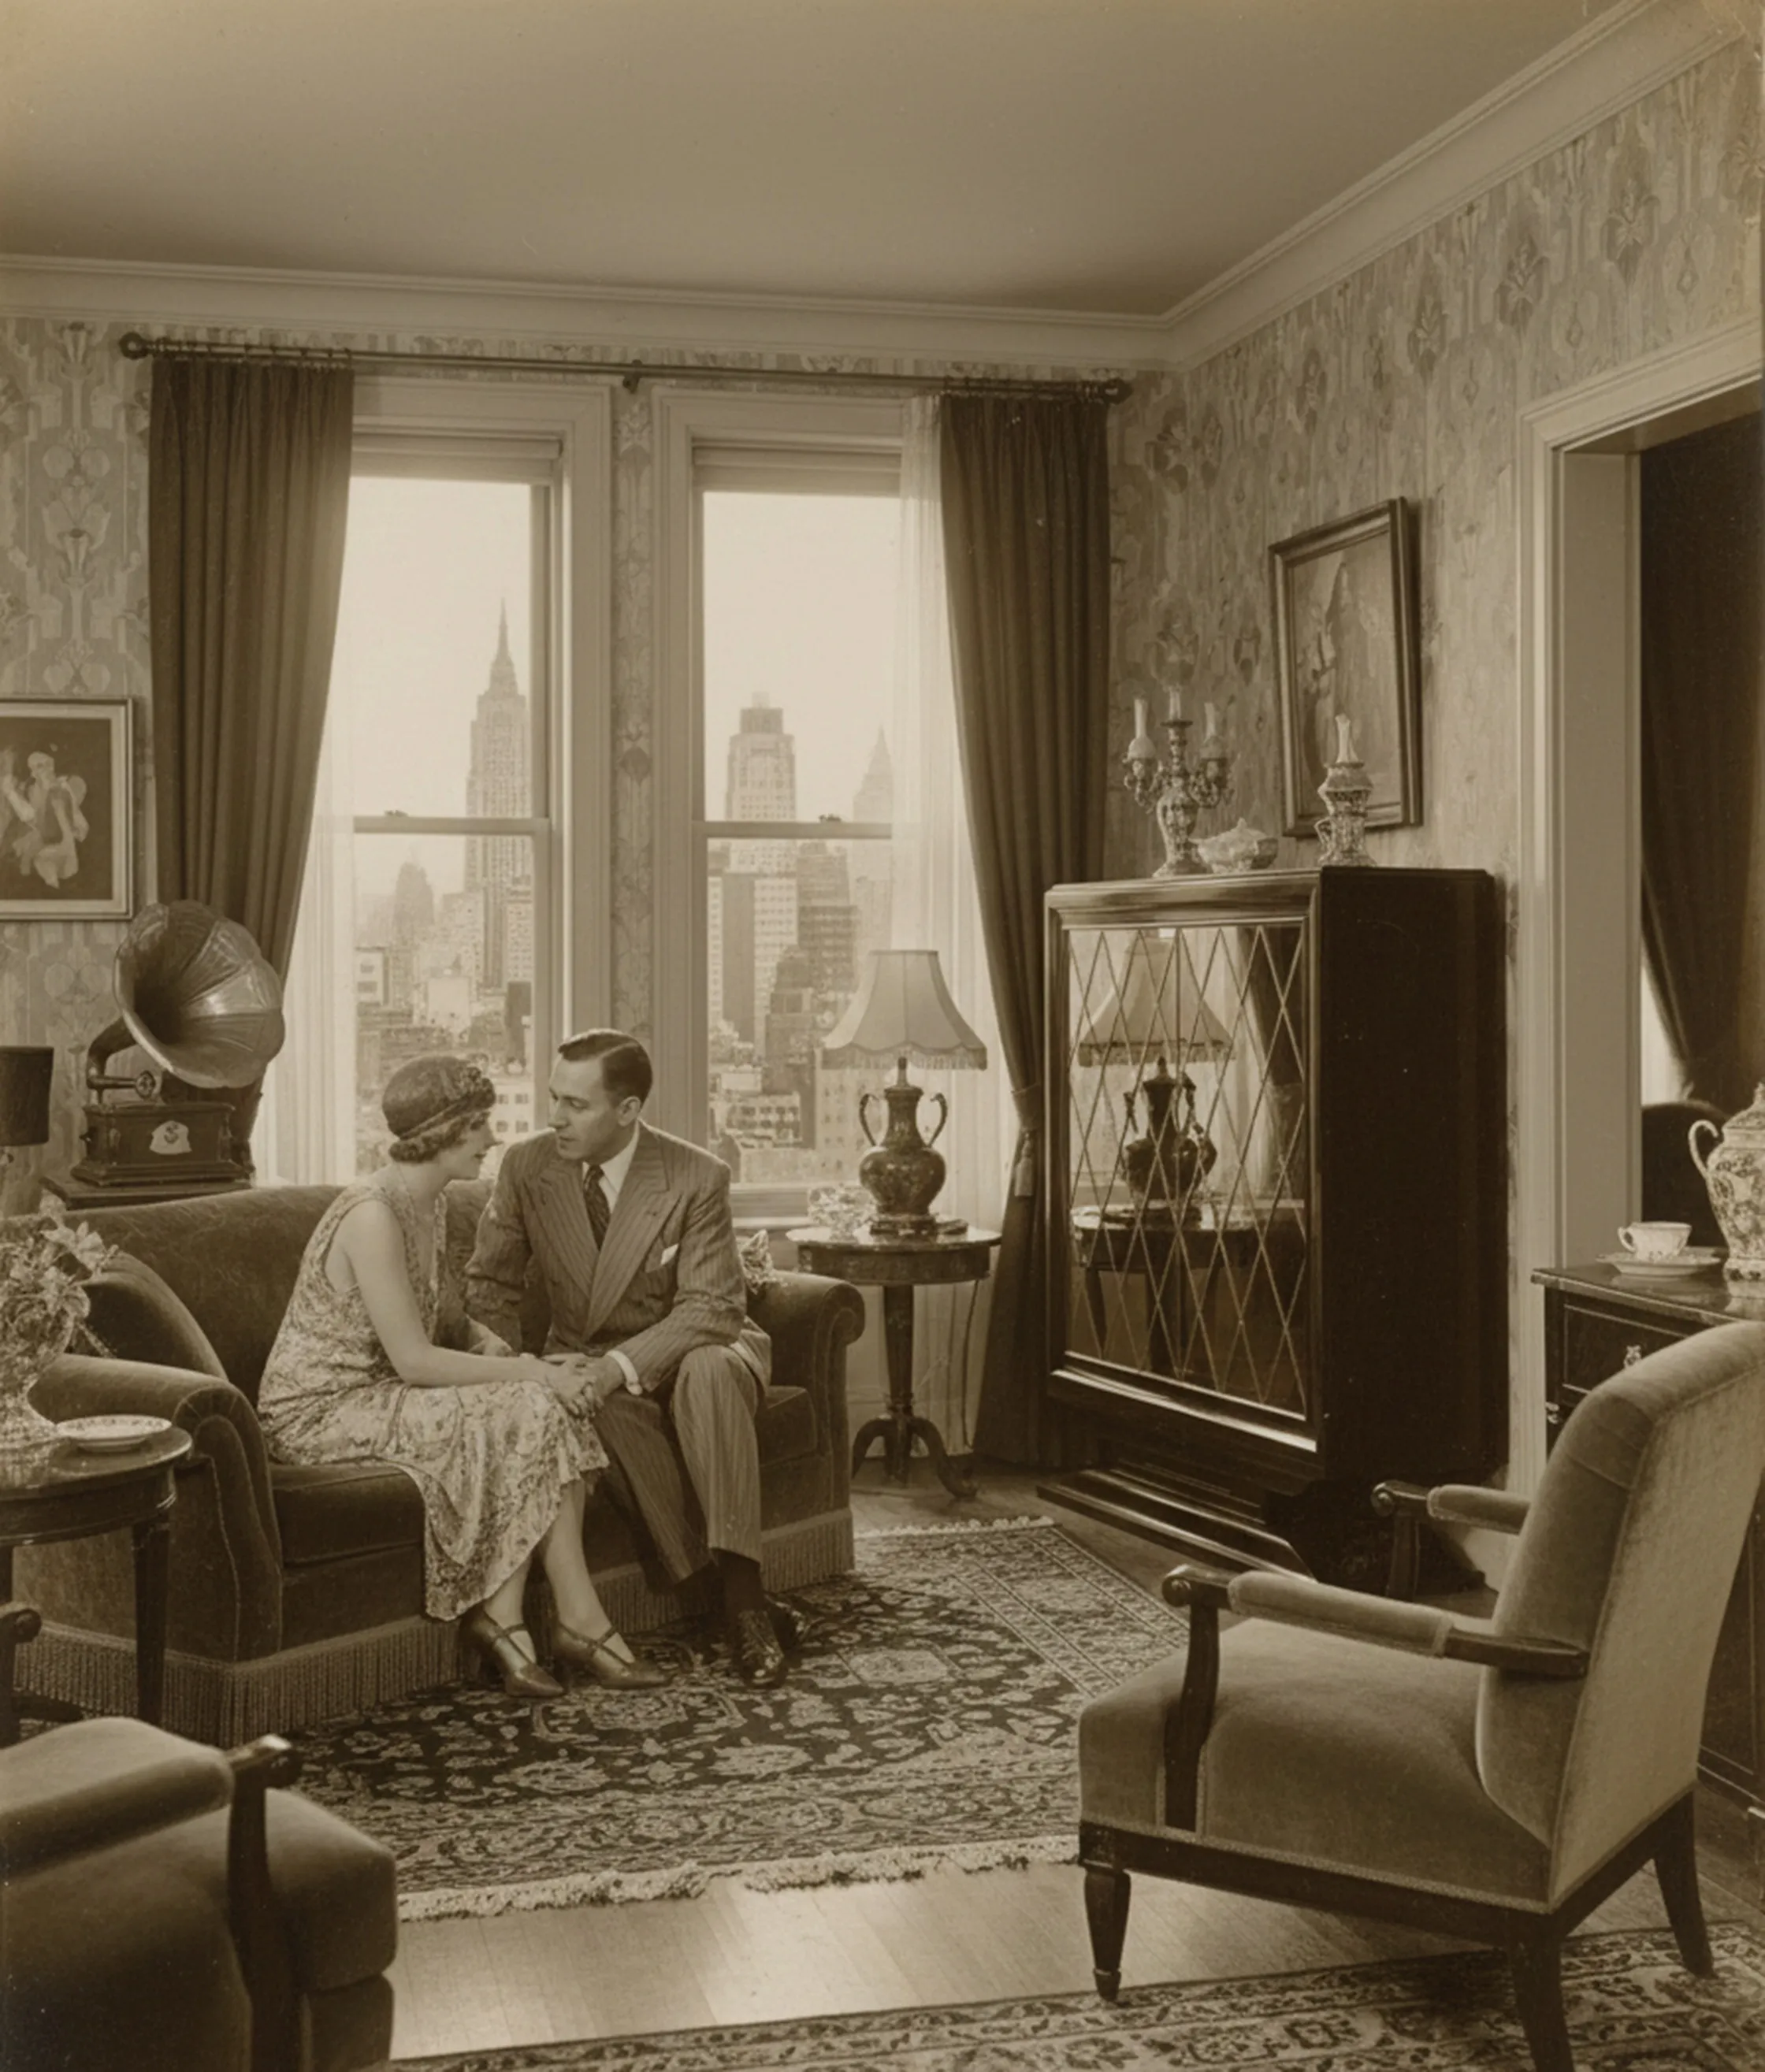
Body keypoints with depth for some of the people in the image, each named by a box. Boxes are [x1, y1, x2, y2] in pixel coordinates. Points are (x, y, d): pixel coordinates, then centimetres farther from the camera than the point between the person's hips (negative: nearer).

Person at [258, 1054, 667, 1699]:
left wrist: (514, 1358, -8)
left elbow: (451, 1322, 13)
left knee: (555, 1405, -11)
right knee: (529, 1411, -21)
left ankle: (501, 1621, -11)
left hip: (379, 1392, 9)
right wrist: (531, 1374, -19)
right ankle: (579, 1622, -9)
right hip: (321, 1410, -9)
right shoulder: (373, 1215, -23)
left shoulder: (430, 1203, 7)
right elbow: (415, 1361, -25)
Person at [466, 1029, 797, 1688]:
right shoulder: (526, 1166, -7)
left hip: (692, 1348, -2)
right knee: (600, 1407, -35)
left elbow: (710, 1307, -21)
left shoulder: (697, 1178, -17)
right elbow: (490, 1285, 3)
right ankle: (740, 1604, -31)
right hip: (592, 1361, 2)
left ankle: (741, 1591, -37)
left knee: (707, 1370, -38)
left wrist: (619, 1365, -36)